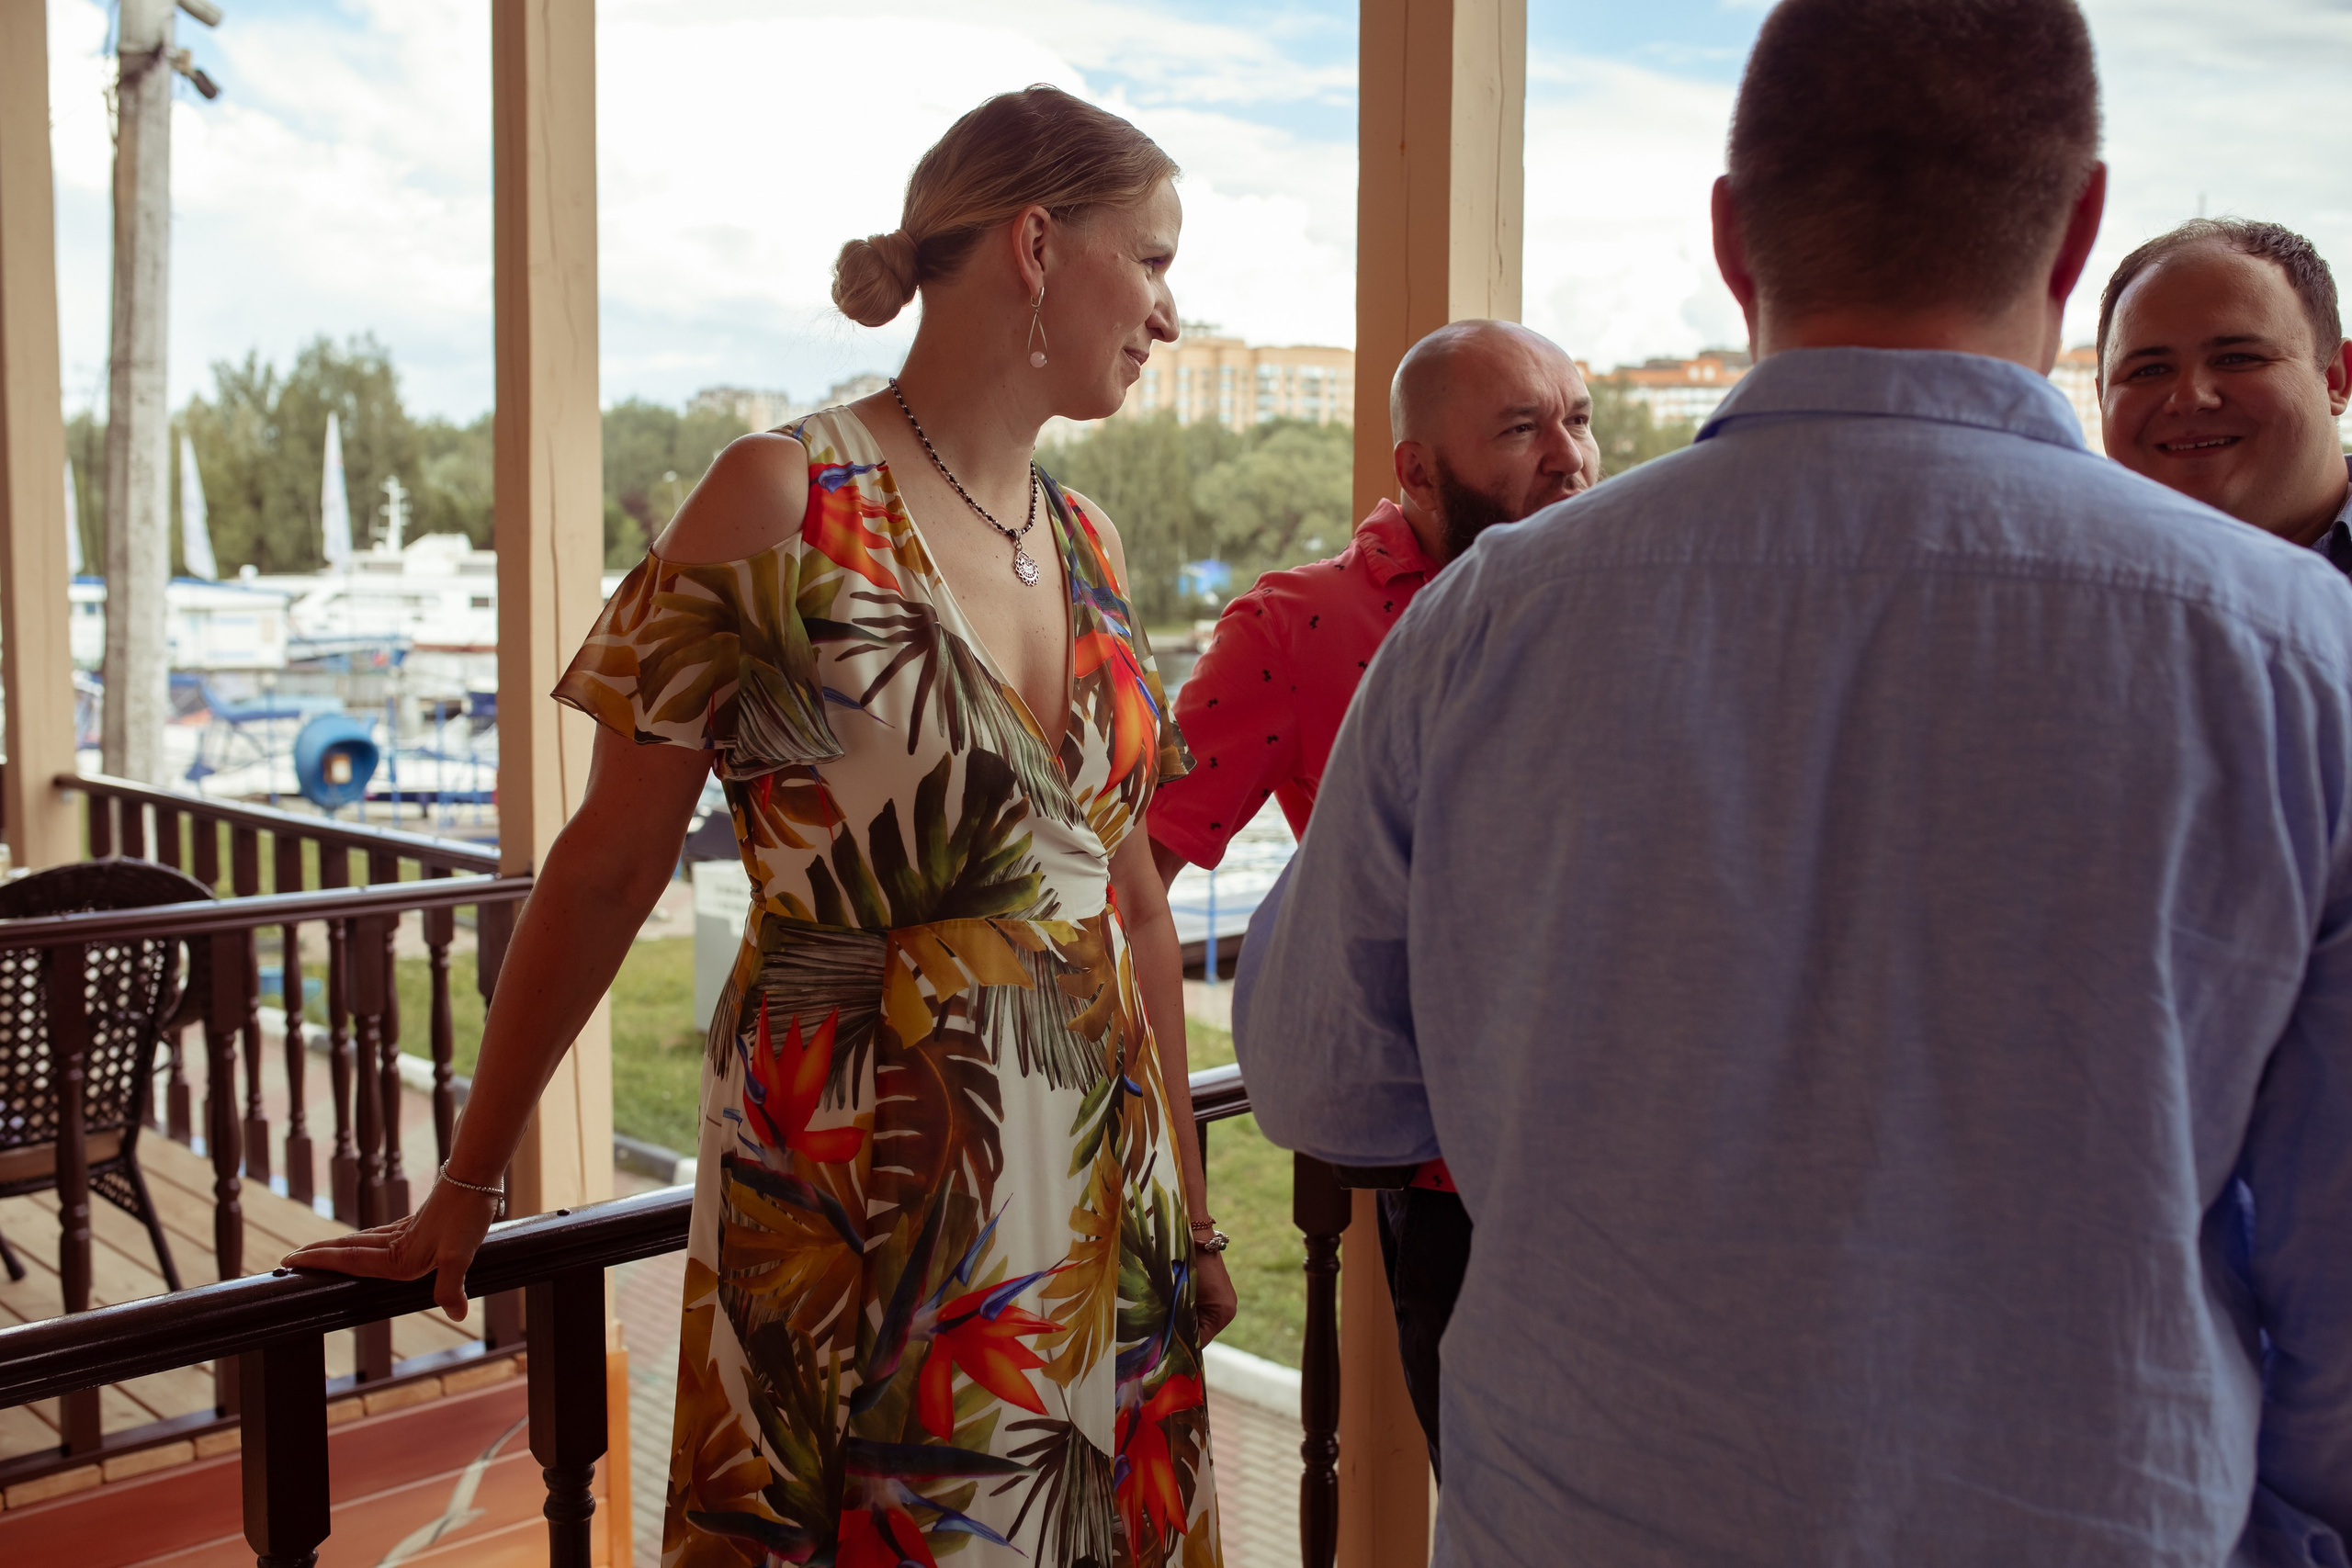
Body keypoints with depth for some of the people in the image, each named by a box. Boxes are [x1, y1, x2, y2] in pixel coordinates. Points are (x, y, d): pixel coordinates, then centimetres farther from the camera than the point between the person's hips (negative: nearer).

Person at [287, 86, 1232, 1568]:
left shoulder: (1088, 541, 8)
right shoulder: (786, 500, -11)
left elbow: (1134, 885, 12)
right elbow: (611, 865, -7)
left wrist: (1189, 1199, 14)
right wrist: (465, 1190, -1)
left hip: (1098, 1195, 6)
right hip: (860, 1206, -6)